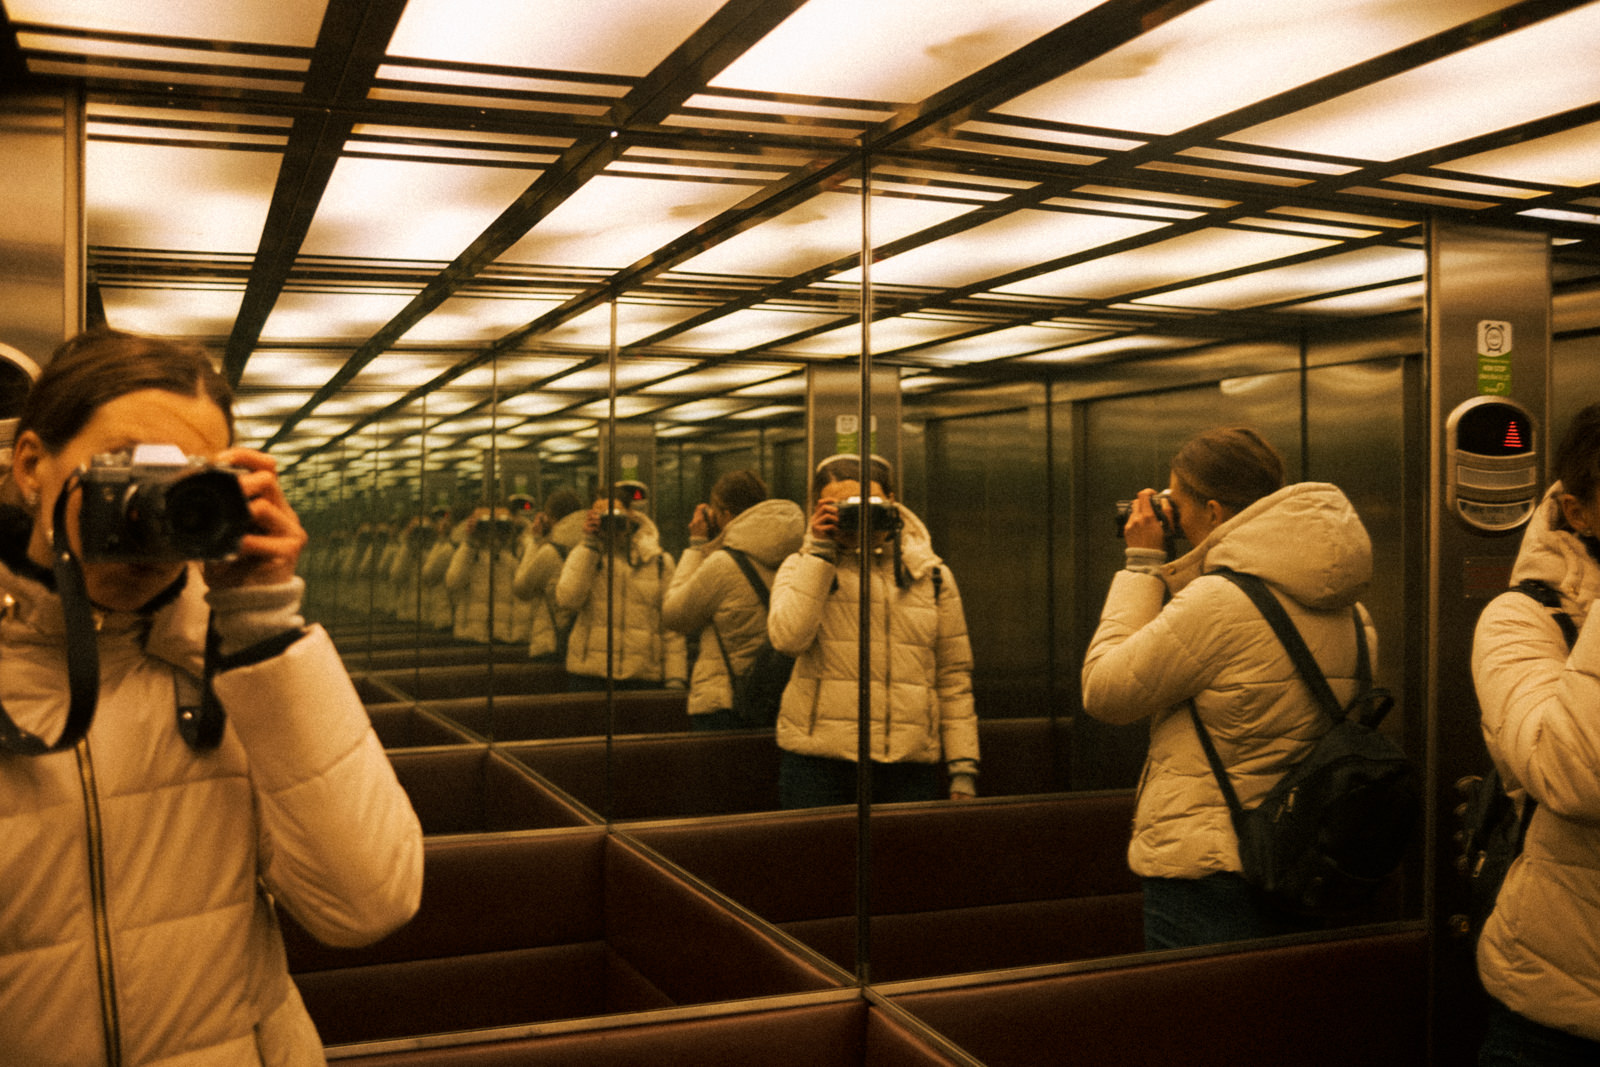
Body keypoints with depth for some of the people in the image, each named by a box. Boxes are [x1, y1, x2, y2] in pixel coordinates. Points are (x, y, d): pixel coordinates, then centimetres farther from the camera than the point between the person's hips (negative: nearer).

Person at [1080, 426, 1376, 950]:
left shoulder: (1218, 603, -20)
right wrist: (1167, 572, 16)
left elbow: (1104, 690, -11)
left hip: (1207, 878, -8)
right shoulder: (1350, 612, 5)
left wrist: (1143, 564, -4)